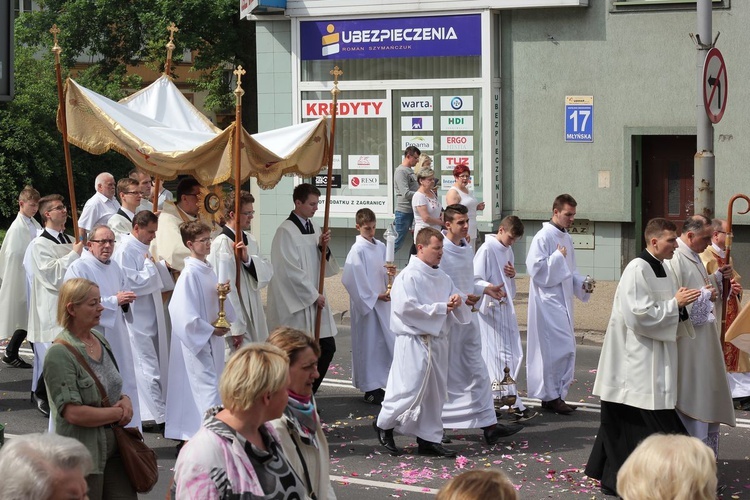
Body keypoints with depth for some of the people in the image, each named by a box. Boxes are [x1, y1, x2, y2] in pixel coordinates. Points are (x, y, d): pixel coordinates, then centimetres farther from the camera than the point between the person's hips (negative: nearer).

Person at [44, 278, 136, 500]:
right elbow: (74, 413, -22)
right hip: (84, 454, -7)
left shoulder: (100, 341, 8)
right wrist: (119, 412, -12)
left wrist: (125, 400, -3)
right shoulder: (59, 354, -16)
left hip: (115, 446, 7)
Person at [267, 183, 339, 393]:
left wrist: (323, 245, -3)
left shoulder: (312, 226, 10)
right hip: (295, 303, -8)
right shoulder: (286, 231, -14)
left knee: (327, 348, 8)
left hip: (315, 299, 8)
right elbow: (291, 271, -17)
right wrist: (313, 296, -13)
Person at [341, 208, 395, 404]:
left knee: (385, 342, 9)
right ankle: (370, 389, 5)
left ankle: (378, 385, 19)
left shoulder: (380, 247, 9)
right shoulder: (357, 250, -12)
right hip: (365, 302, -7)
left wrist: (391, 272, -7)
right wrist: (375, 296, -15)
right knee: (368, 344, -2)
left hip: (382, 301, 7)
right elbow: (356, 279, -16)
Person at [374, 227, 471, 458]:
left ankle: (429, 439, 17)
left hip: (438, 341, 8)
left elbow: (456, 297, 21)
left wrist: (458, 300, -5)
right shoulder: (408, 277, -11)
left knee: (435, 391, 9)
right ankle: (384, 423, 16)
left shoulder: (442, 278, 13)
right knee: (412, 387, -7)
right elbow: (407, 308, -20)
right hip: (415, 341, -8)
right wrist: (441, 309, -17)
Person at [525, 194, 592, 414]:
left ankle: (553, 395, 17)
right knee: (560, 348, -11)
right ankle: (552, 396, -3)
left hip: (563, 301, 9)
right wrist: (558, 256, -14)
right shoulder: (543, 237, -12)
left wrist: (582, 283, 4)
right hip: (548, 302, -9)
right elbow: (536, 268, -19)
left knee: (565, 349, 10)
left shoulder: (566, 238, 14)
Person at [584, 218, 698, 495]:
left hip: (654, 359, 9)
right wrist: (675, 304, -16)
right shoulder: (637, 270, -17)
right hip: (636, 359, -9)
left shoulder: (662, 270, 11)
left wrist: (682, 305, 1)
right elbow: (638, 315, -22)